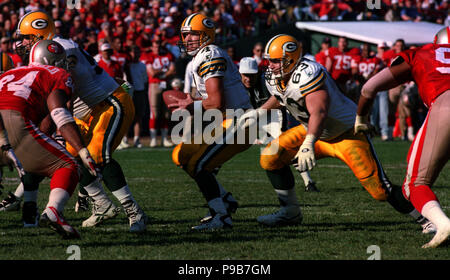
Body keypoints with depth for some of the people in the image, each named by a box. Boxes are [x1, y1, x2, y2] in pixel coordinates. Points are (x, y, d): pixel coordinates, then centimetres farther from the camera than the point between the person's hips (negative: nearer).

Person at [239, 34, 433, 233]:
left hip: (348, 133, -8)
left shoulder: (307, 73, -32)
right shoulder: (273, 78, -4)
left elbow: (318, 112, -44)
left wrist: (308, 145, -55)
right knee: (271, 158, -3)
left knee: (380, 190, -14)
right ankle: (290, 212, 12)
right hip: (316, 134, 8)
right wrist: (259, 112, 17)